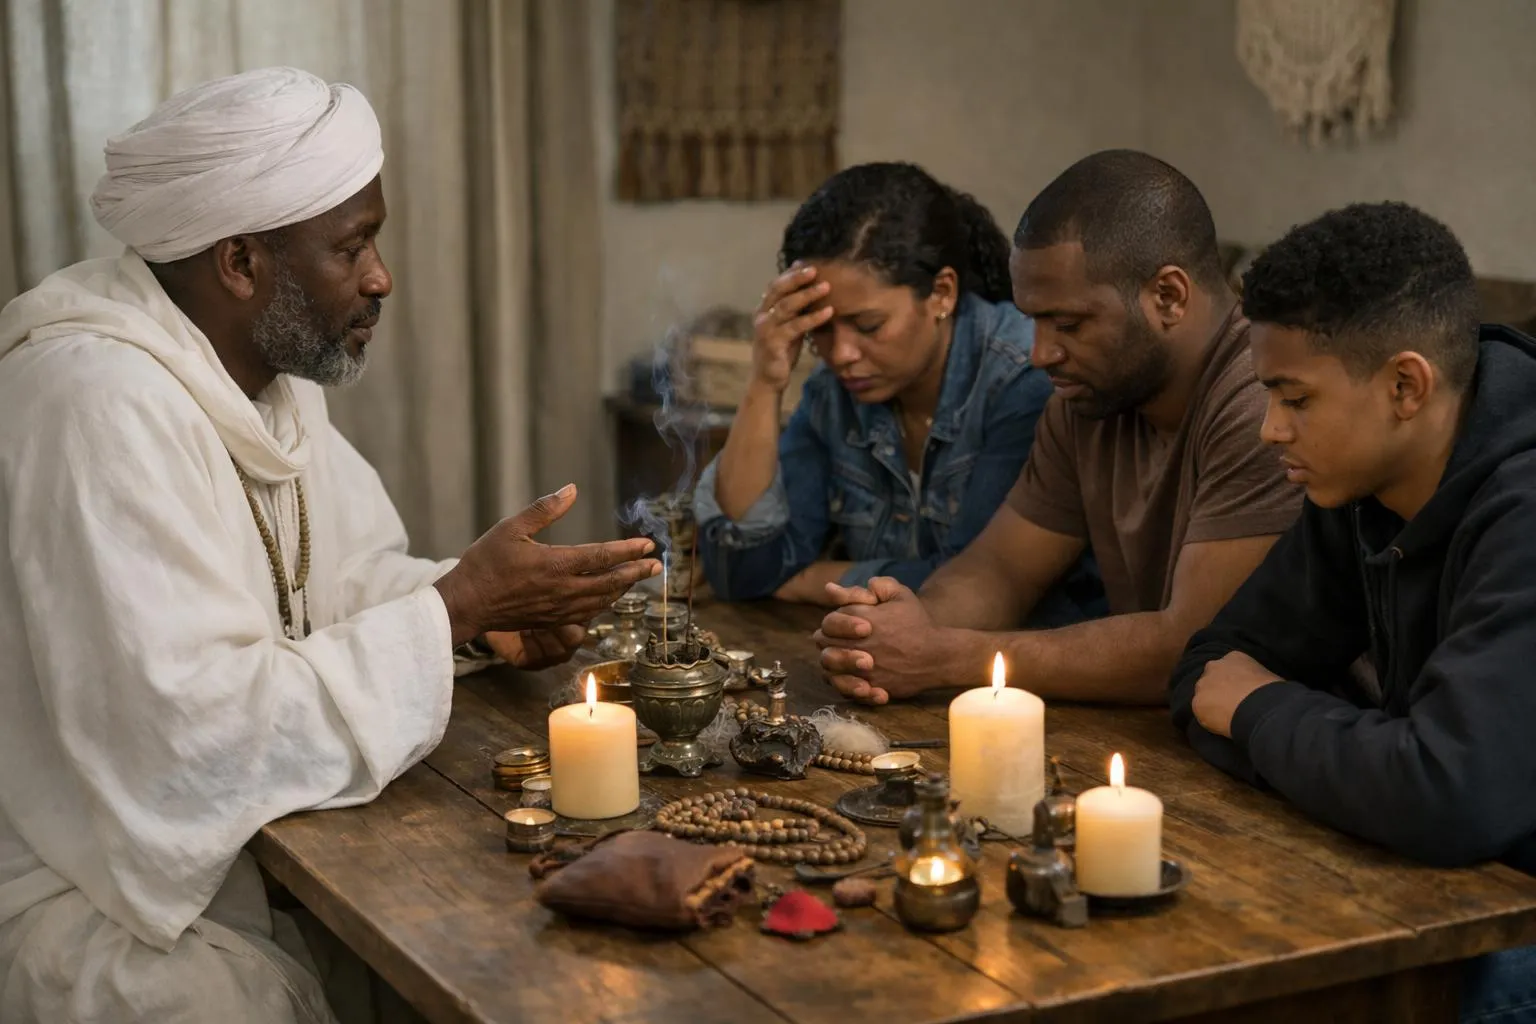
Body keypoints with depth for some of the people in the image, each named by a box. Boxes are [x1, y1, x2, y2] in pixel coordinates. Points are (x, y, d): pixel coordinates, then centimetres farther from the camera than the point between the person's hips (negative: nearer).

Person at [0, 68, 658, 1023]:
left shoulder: (270, 369, 4)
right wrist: (456, 605, -24)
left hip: (229, 844, 9)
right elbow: (197, 735, -30)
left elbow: (342, 575, 12)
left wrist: (486, 605, -9)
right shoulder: (102, 402, -26)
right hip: (90, 897, -8)